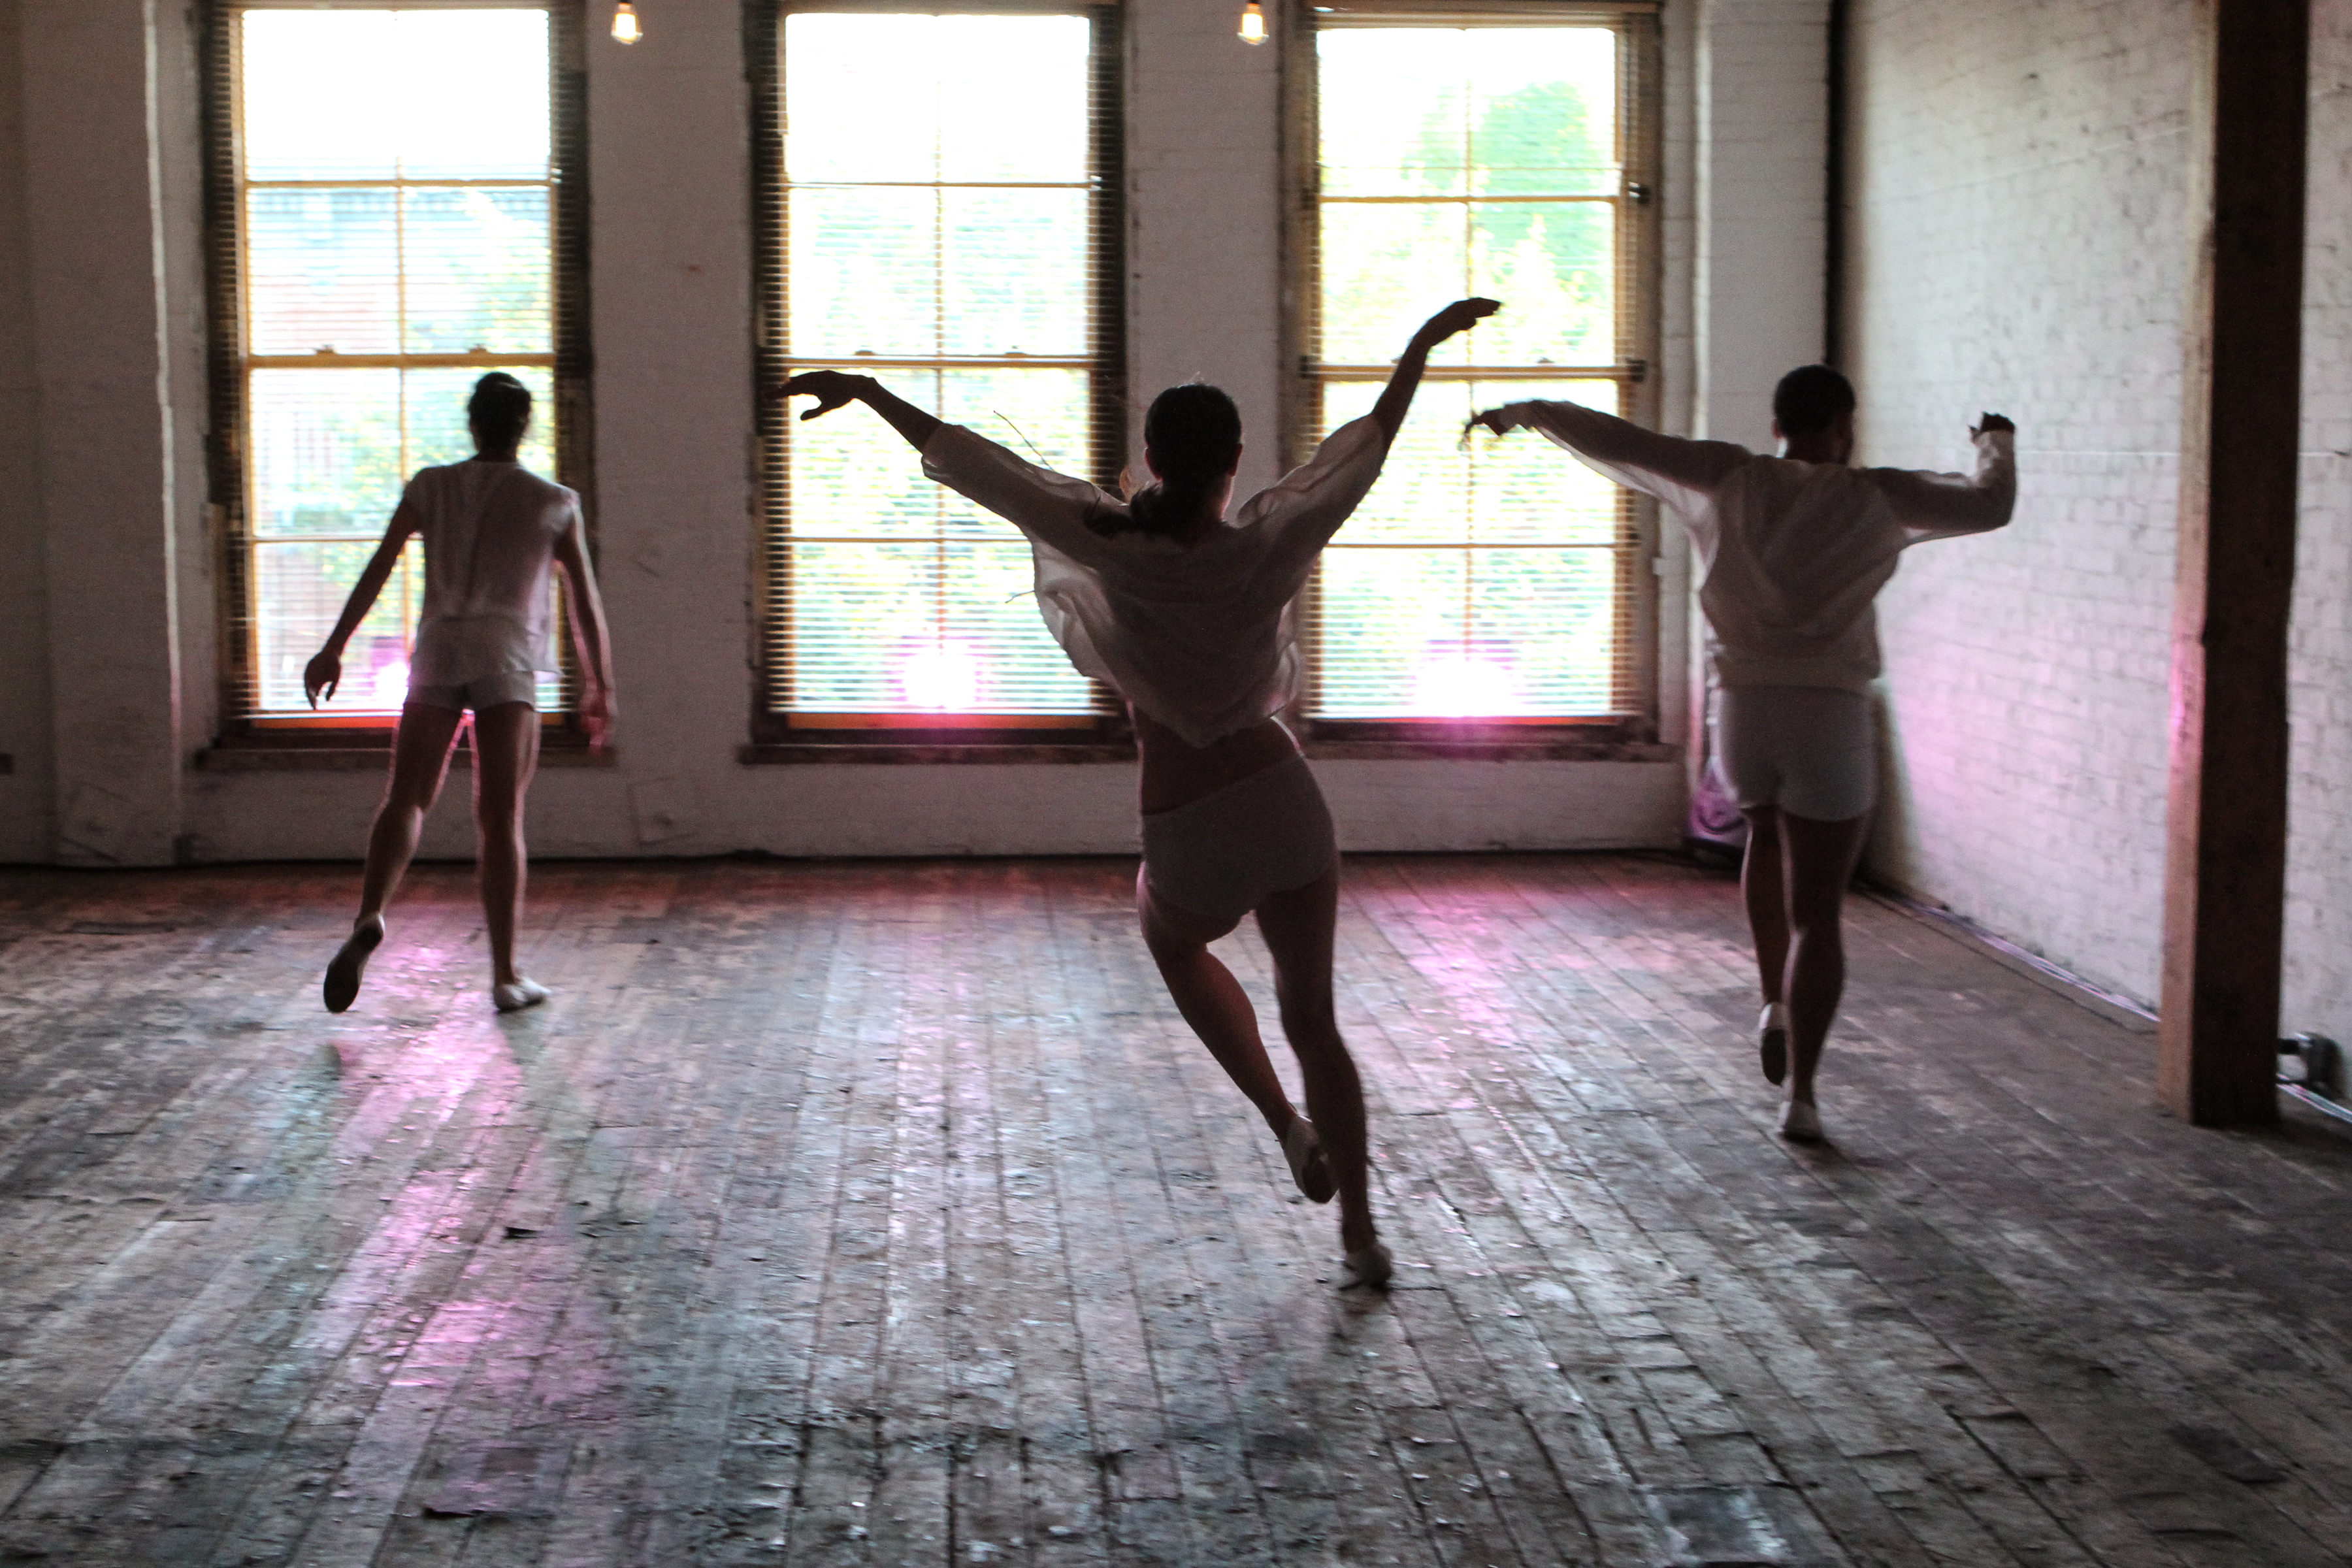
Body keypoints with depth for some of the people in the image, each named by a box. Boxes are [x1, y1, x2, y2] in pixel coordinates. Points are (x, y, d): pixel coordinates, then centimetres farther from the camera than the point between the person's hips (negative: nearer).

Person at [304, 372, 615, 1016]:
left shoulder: (430, 487, 11)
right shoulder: (554, 503, 8)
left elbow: (377, 570, 4)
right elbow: (585, 602, 9)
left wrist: (334, 648, 5)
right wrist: (600, 684, 16)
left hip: (438, 651, 1)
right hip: (508, 658, -1)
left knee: (405, 799, 3)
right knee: (500, 818, 0)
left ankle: (369, 918, -24)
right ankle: (506, 975, 0)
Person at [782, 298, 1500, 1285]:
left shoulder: (1113, 547, -14)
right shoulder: (1264, 550, -10)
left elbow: (974, 464, -7)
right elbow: (1366, 446, 3)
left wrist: (863, 390, 2)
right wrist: (1424, 343, 16)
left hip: (1191, 840, -1)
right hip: (1287, 806, 2)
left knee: (1173, 944, 33)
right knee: (1313, 1017, 17)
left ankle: (1286, 1126, 22)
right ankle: (1360, 1232, 19)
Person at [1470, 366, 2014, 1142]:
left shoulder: (1731, 480, 3)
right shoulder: (1874, 498, 0)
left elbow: (1615, 442, 5)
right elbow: (1989, 507, 11)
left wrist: (1527, 411, 20)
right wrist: (1996, 444, 33)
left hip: (1742, 714, 2)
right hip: (1831, 722, -2)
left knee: (1769, 833, 34)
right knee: (1816, 913, 7)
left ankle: (1776, 1005, 22)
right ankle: (1800, 1093, 2)